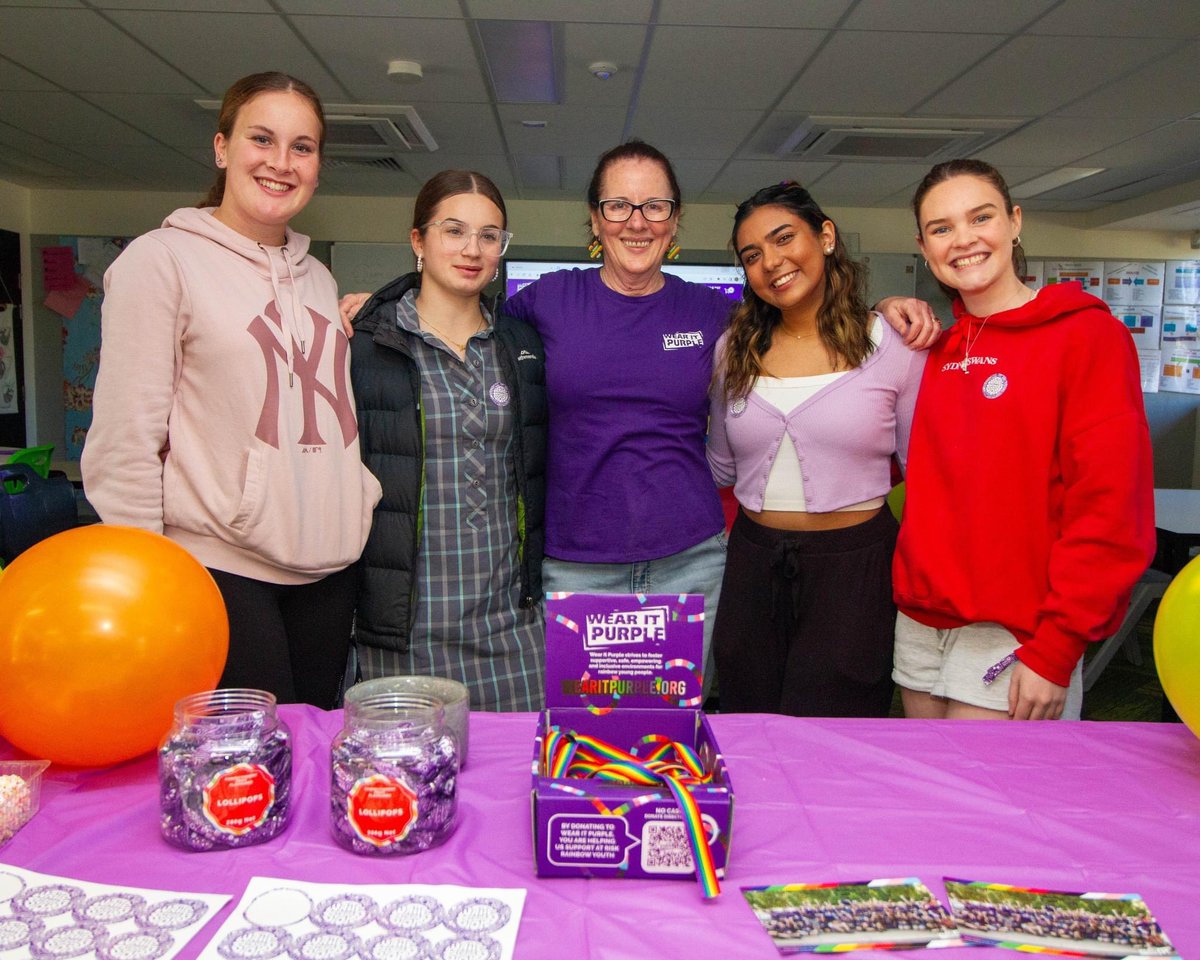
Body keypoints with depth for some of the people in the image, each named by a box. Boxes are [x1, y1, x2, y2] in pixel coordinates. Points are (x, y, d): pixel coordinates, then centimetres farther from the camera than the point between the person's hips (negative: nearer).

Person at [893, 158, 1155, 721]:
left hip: (1014, 638, -5)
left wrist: (1055, 652, -16)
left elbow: (1110, 509, -14)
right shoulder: (935, 349, 9)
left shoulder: (1086, 334, -8)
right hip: (920, 621, 6)